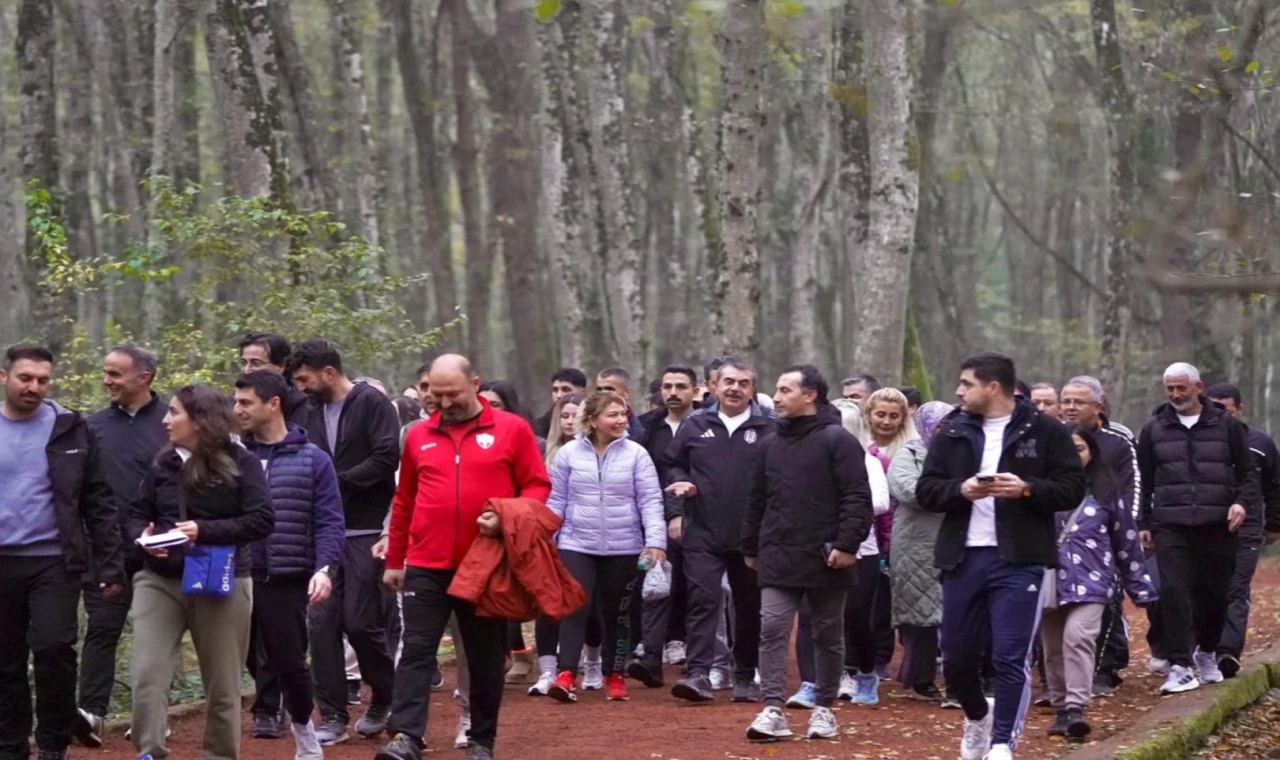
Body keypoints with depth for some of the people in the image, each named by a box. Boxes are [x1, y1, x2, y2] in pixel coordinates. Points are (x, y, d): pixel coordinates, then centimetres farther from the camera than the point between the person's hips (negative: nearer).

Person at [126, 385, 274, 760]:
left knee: (222, 685, 8)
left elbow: (262, 520, -12)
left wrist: (205, 531, -20)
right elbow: (137, 514, 14)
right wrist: (143, 537, -10)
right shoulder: (162, 463, 7)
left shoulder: (240, 462, -6)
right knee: (146, 675, -11)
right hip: (160, 581, 3)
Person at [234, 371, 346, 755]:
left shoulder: (312, 460, -1)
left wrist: (325, 568, -17)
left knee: (289, 661, 2)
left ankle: (305, 738, 22)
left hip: (287, 579, -2)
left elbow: (330, 523, -4)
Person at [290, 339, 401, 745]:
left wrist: (337, 482, -15)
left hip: (365, 532, -6)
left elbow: (387, 458, -17)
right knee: (322, 622, 0)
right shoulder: (313, 412, 13)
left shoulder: (372, 403, -7)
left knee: (361, 621, -4)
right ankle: (333, 716, 6)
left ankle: (385, 699, 19)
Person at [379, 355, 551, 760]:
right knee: (416, 651, -8)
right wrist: (394, 560, 17)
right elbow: (404, 502, 15)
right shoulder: (418, 436, 9)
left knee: (486, 658, 7)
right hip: (427, 567, 1)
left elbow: (538, 486, 0)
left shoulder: (512, 429, 0)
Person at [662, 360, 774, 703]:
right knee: (703, 601, -8)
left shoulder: (769, 430, 1)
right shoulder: (694, 426, 8)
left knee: (750, 607, 8)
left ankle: (746, 677, 20)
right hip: (702, 534, 0)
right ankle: (699, 674, -13)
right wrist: (676, 511, 4)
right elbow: (671, 465, 16)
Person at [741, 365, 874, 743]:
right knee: (772, 630, -8)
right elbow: (757, 501, 19)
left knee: (828, 636, 8)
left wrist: (847, 544, -19)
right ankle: (773, 710, -10)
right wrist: (751, 548, 18)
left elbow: (857, 498, -12)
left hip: (825, 560, -4)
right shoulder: (772, 445, 13)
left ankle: (824, 709, 20)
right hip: (778, 559, 4)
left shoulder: (838, 441, -7)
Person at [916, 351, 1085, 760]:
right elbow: (926, 490, 6)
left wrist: (1027, 489, -19)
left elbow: (1072, 489, -2)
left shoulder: (1044, 431, 0)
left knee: (1011, 658, -6)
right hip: (963, 558, 4)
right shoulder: (953, 431, 9)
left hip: (1019, 560, -4)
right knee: (956, 654, 11)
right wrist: (961, 490, -14)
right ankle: (977, 716, 38)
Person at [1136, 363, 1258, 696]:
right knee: (1173, 591, -13)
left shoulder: (1226, 425, 6)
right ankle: (1180, 666, -12)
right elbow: (1144, 481, 15)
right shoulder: (1154, 429, 10)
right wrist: (1144, 523, 10)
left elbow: (1248, 471, 8)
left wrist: (1243, 502, -10)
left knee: (1216, 593, 7)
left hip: (1217, 526, 0)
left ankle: (1207, 653, 30)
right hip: (1171, 527, 0)